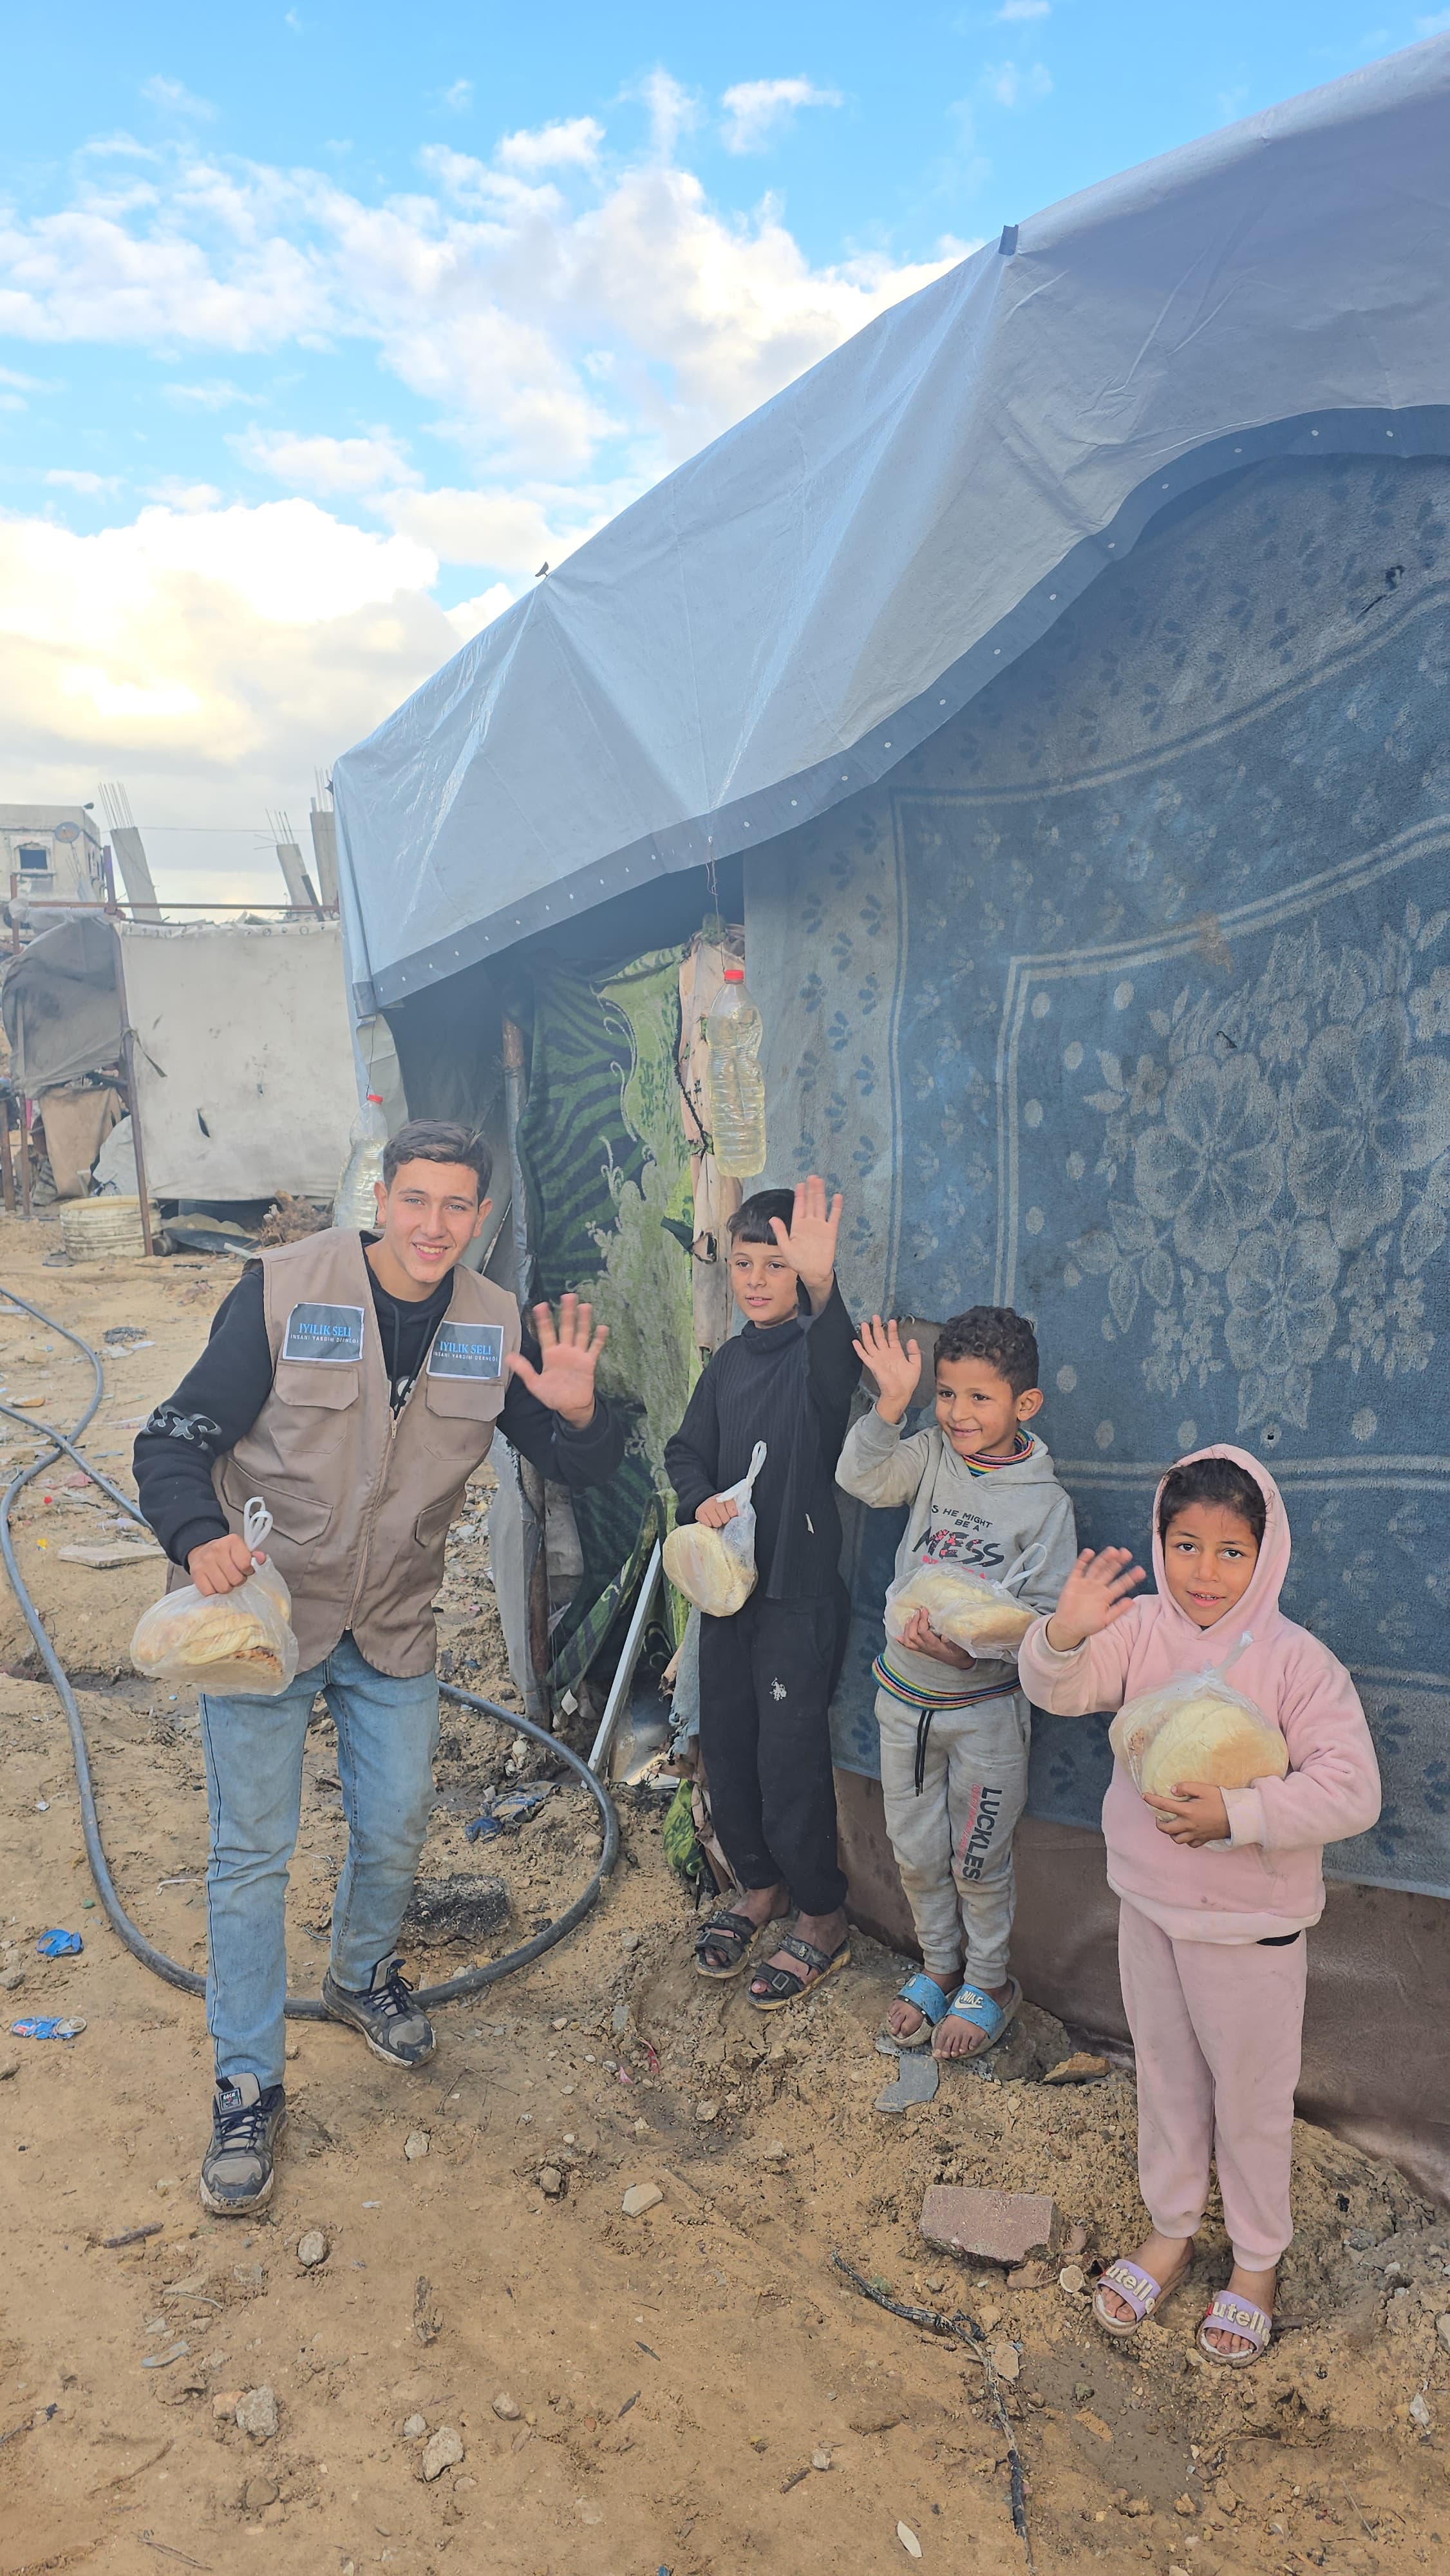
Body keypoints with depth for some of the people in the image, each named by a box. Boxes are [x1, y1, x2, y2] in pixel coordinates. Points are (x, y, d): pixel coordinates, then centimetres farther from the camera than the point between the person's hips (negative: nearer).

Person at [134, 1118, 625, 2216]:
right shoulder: (283, 1291, -18)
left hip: (393, 1630, 4)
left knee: (396, 1829, 17)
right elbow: (176, 1439, -14)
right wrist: (201, 1537, -33)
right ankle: (249, 2087, 23)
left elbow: (582, 1468, -1)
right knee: (253, 1852, 4)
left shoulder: (496, 1328, -6)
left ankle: (364, 1976, 49)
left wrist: (577, 1410, -24)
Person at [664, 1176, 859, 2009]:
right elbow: (688, 1450, 15)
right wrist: (702, 1501, -7)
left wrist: (822, 1283, -58)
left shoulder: (814, 1351, -12)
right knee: (726, 1748, 16)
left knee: (791, 1761, 0)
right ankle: (761, 1887, 38)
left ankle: (824, 1918, 21)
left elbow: (838, 1362, -38)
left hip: (800, 1592, -7)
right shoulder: (730, 1361, 8)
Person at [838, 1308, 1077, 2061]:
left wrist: (970, 1649, -29)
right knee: (915, 1854, 18)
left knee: (978, 1862, 12)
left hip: (985, 1708, -4)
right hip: (904, 1694, 4)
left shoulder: (1044, 1503, -14)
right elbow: (860, 1478, -14)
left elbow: (1044, 1614, -15)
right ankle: (939, 1965, 42)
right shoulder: (932, 1456, -3)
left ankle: (988, 1983, 36)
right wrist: (891, 1405, -25)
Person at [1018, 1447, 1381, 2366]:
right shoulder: (1140, 1628, -10)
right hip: (1150, 1903, 4)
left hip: (1252, 1925, -3)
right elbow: (1061, 1690, -20)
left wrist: (1238, 1816, -30)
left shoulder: (1296, 1660, -20)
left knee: (1252, 2096, 16)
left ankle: (1258, 2260, 40)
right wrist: (1063, 1636, -41)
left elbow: (1352, 1792, -22)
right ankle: (1172, 2230, 44)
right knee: (1166, 2076, 22)